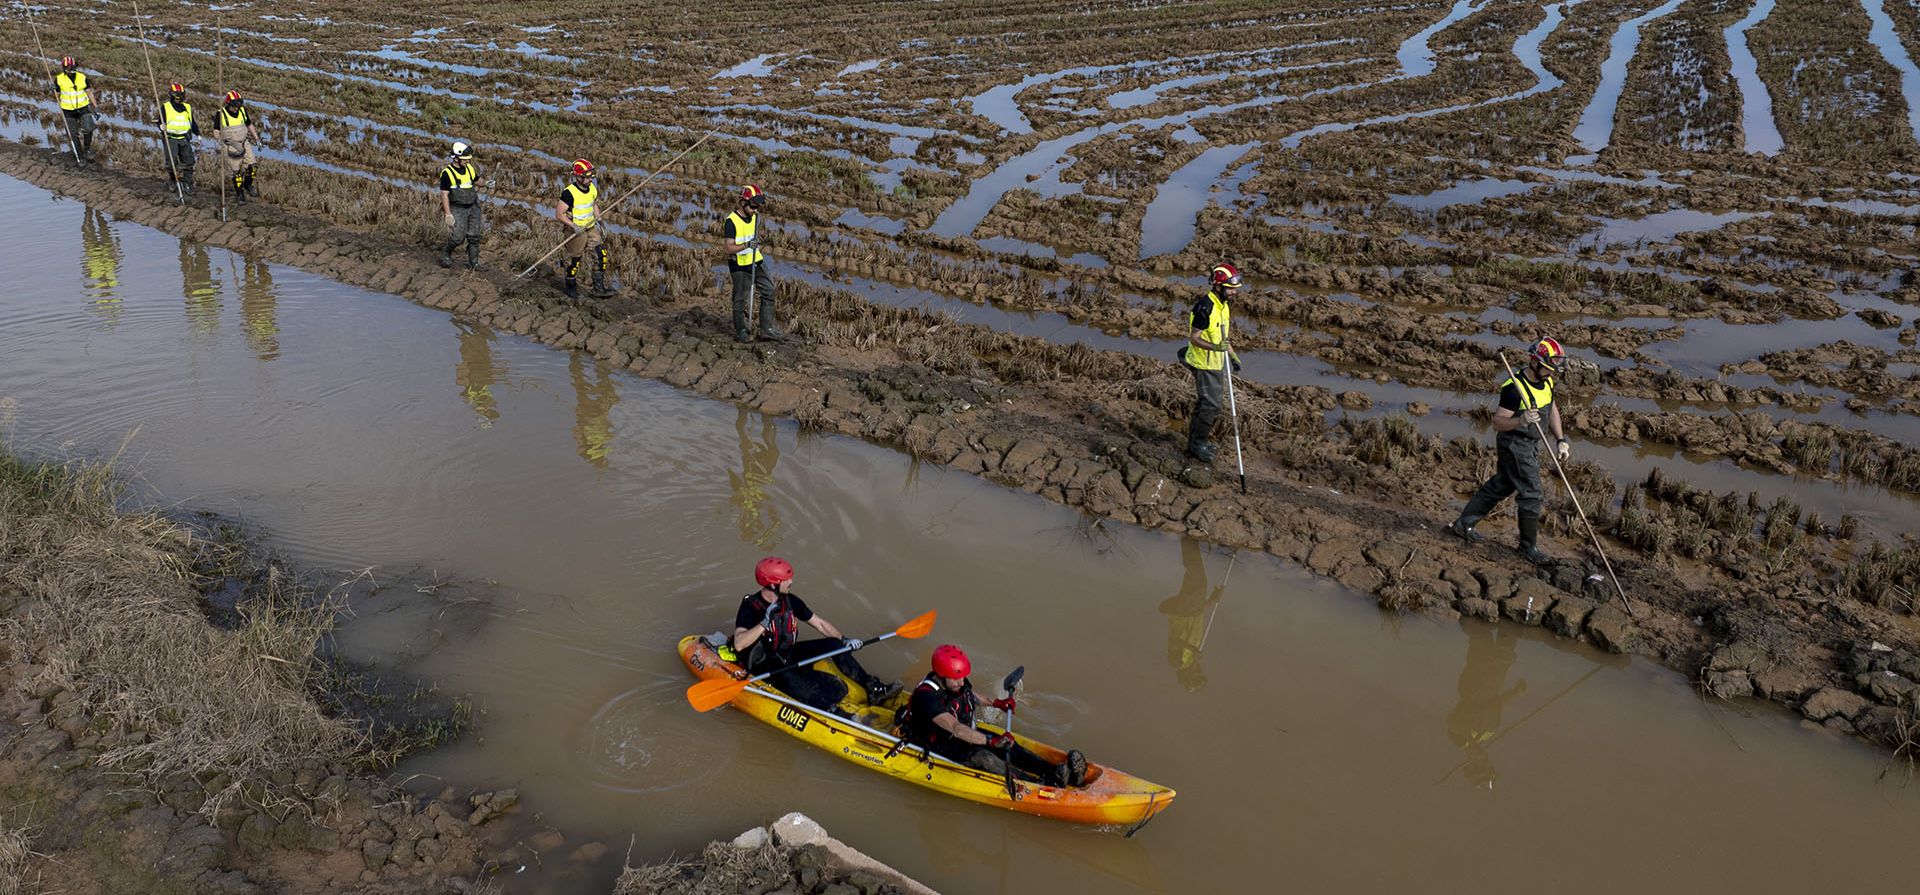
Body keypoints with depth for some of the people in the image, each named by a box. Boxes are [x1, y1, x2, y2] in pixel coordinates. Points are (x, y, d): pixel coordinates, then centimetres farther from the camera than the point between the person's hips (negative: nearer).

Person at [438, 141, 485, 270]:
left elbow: (478, 180, 24)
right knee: (458, 237, -10)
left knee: (474, 237, 3)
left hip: (473, 207, 6)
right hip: (457, 209, -6)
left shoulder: (469, 168, 7)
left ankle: (473, 263, 11)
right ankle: (445, 252, 18)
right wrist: (448, 214, -15)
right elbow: (444, 194, -12)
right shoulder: (447, 173, -11)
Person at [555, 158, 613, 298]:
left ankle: (599, 288, 7)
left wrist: (598, 219, 7)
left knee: (602, 256, -1)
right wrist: (574, 226, -27)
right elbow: (559, 214, -19)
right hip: (575, 231, -6)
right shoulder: (569, 193, -21)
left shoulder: (593, 189, 1)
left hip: (591, 228, 6)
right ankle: (571, 288, 26)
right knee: (574, 261, 6)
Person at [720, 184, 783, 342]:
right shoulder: (731, 221, -19)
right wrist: (746, 245, -34)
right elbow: (729, 248, -21)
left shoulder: (755, 217, 4)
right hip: (740, 265, -7)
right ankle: (740, 331, 19)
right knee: (740, 299, 3)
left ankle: (767, 329, 12)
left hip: (756, 262, 7)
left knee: (768, 291, 6)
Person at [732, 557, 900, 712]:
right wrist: (765, 623, -40)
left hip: (788, 654, 7)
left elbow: (819, 622, 8)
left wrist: (843, 640, -2)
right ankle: (829, 711, -54)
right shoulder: (750, 607, -19)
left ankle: (873, 688, -12)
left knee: (833, 645, -8)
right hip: (764, 665, -7)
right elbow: (739, 645, -33)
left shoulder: (789, 600, 0)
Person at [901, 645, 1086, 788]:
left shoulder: (958, 682, -5)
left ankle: (1056, 771, -27)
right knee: (981, 756, -32)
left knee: (1008, 747, -14)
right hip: (938, 748, -8)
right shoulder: (926, 696, -31)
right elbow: (955, 729, -41)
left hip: (966, 732, 8)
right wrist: (991, 741, -48)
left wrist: (996, 703, 16)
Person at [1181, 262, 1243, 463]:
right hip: (1205, 365, -9)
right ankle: (1198, 443, 7)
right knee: (1212, 404, -6)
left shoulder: (1223, 304, 6)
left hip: (1217, 362, 9)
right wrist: (1215, 347, -36)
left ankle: (1195, 439, 29)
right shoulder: (1205, 307, -24)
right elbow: (1194, 338, -23)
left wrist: (1232, 354, 20)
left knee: (1205, 402, 16)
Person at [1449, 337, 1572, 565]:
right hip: (1515, 445, -9)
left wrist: (1560, 440, 11)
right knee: (1530, 495, -3)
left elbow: (1552, 409, 17)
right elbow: (1498, 422, -23)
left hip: (1530, 444, 9)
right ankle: (1528, 546, 12)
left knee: (1500, 485, 19)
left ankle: (1463, 524, 31)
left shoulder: (1546, 382, 1)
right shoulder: (1514, 388, -26)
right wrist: (1520, 421, -41)